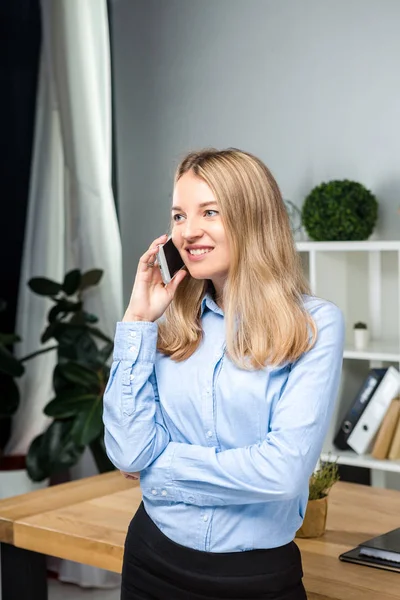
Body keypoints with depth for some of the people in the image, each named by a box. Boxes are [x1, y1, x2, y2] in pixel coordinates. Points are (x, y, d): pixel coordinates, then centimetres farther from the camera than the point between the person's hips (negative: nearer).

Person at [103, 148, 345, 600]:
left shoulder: (314, 325, -12)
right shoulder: (172, 324, -1)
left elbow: (283, 472, -20)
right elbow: (128, 452, -10)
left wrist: (161, 465, -10)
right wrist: (138, 321, -9)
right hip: (154, 559, 3)